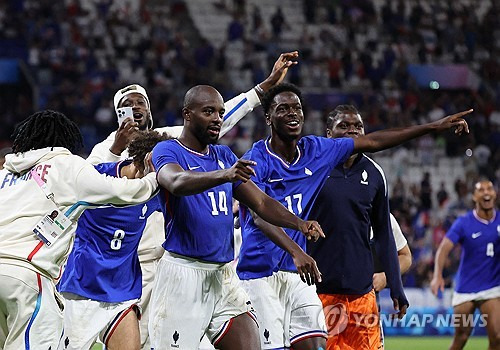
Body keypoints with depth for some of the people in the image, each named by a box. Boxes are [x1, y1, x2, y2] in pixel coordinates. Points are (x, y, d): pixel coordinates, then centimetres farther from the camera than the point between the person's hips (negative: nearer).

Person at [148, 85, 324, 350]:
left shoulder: (225, 157, 16)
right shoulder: (167, 151, -4)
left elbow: (261, 202, 14)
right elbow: (177, 182, -27)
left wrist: (299, 224, -5)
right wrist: (224, 175, -45)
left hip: (223, 275, 6)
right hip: (182, 271, -6)